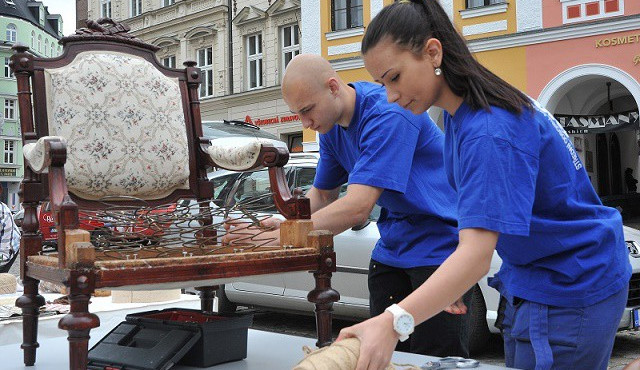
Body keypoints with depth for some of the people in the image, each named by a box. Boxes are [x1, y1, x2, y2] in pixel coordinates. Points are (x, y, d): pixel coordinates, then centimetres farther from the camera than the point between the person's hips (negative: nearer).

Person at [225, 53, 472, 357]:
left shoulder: (387, 115, -24)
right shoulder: (332, 126, 4)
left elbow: (358, 207, -31)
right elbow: (321, 195, 13)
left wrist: (284, 235, -29)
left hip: (438, 244, -8)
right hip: (391, 248, 8)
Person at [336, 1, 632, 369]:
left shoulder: (489, 131, -29)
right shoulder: (459, 113, 2)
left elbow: (476, 255, -37)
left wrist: (392, 323, -47)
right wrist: (454, 285, 2)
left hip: (567, 289, -9)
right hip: (531, 280, 9)